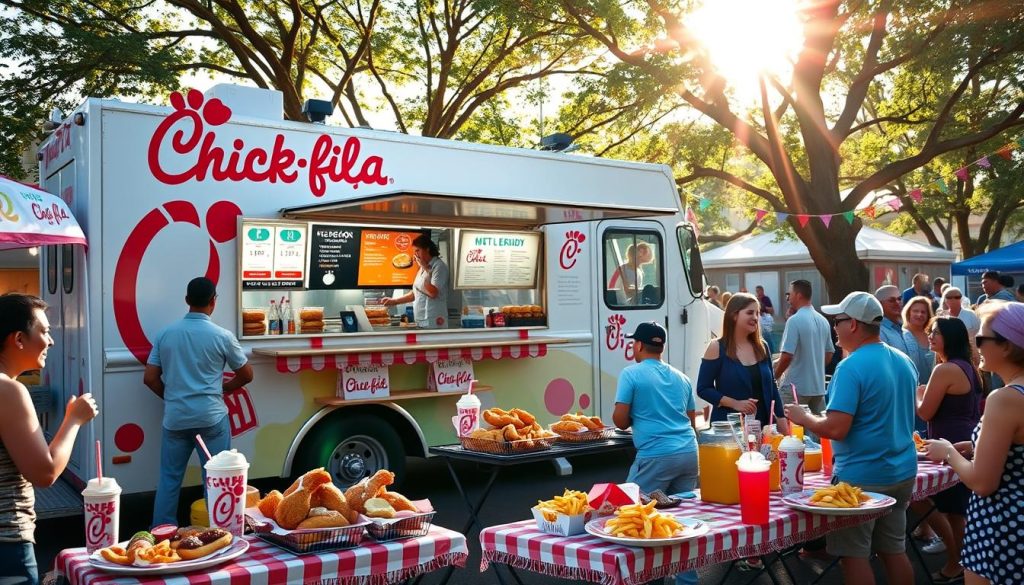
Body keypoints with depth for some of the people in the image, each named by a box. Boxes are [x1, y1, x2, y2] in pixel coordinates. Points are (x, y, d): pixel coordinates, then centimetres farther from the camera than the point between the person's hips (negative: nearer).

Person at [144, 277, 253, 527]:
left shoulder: (166, 334, 3)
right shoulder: (221, 336, -7)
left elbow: (150, 378, 4)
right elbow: (246, 375, 4)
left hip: (174, 418, 3)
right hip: (211, 417, -3)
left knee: (169, 478, 13)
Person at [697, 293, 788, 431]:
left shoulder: (761, 347, 9)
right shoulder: (717, 348, -6)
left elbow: (771, 386, 13)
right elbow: (703, 389, -8)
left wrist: (781, 419, 8)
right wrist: (735, 403, -18)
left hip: (761, 424, 5)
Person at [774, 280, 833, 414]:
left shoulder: (795, 320, -15)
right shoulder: (823, 321, 8)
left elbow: (787, 356, -19)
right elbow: (829, 355, 16)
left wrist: (775, 377, -5)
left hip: (796, 387, -7)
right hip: (818, 386, 7)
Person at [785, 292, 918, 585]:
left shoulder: (851, 367, -19)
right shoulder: (905, 362, 6)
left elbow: (836, 429, -25)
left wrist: (803, 418, -8)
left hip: (861, 477, -8)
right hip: (902, 472, 8)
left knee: (855, 555, 3)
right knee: (894, 550, 16)